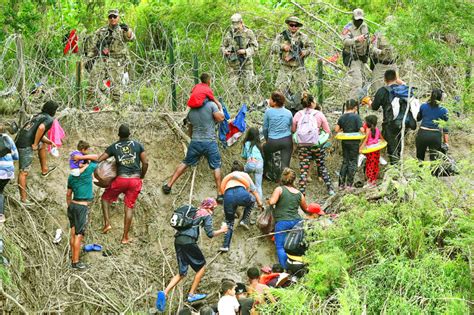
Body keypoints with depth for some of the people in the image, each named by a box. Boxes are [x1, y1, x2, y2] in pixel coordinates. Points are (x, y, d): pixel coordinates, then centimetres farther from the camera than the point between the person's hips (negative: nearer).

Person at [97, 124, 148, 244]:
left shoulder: (114, 147, 2)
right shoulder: (138, 145, 4)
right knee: (129, 207, 7)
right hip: (135, 180, 1)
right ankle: (125, 237, 9)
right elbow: (145, 163, 0)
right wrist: (142, 177, 15)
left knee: (106, 198, 22)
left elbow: (99, 160, -2)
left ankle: (107, 223, 6)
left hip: (121, 179, -1)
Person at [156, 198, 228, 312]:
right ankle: (192, 294, 11)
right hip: (188, 241, -7)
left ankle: (164, 293, -11)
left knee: (182, 273, 9)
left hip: (178, 240, 7)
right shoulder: (207, 215, 5)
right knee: (201, 266, 13)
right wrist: (221, 230, 14)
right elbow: (210, 234, -2)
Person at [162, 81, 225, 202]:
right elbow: (220, 118, -12)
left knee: (185, 163, 17)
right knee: (216, 167, 4)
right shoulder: (211, 105, -4)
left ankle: (168, 186, 18)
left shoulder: (191, 111, 11)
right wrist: (220, 107, 6)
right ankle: (219, 194, 0)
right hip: (210, 142, -4)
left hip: (195, 142, 4)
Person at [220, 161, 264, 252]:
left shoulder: (227, 177, 40)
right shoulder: (244, 174, 33)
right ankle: (244, 221, 21)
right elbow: (254, 190, 35)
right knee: (252, 199, 34)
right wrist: (259, 203, 44)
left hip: (228, 196, 2)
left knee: (229, 222, 17)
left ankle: (225, 246, 5)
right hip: (241, 193, -2)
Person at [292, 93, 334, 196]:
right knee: (322, 168, 17)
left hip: (302, 146, 1)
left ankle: (302, 192, 0)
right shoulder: (319, 114, -5)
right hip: (317, 145, 0)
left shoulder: (298, 115, -2)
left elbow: (293, 130, 7)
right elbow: (328, 131, -2)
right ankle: (330, 189, 21)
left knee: (303, 170, 4)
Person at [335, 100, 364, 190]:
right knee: (352, 163, 3)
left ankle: (341, 184, 14)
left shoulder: (342, 117, 2)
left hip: (345, 142, 5)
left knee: (345, 162, 14)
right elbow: (361, 130, -18)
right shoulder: (356, 117, -12)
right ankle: (349, 185, 1)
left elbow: (336, 129, 2)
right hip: (354, 142, -5)